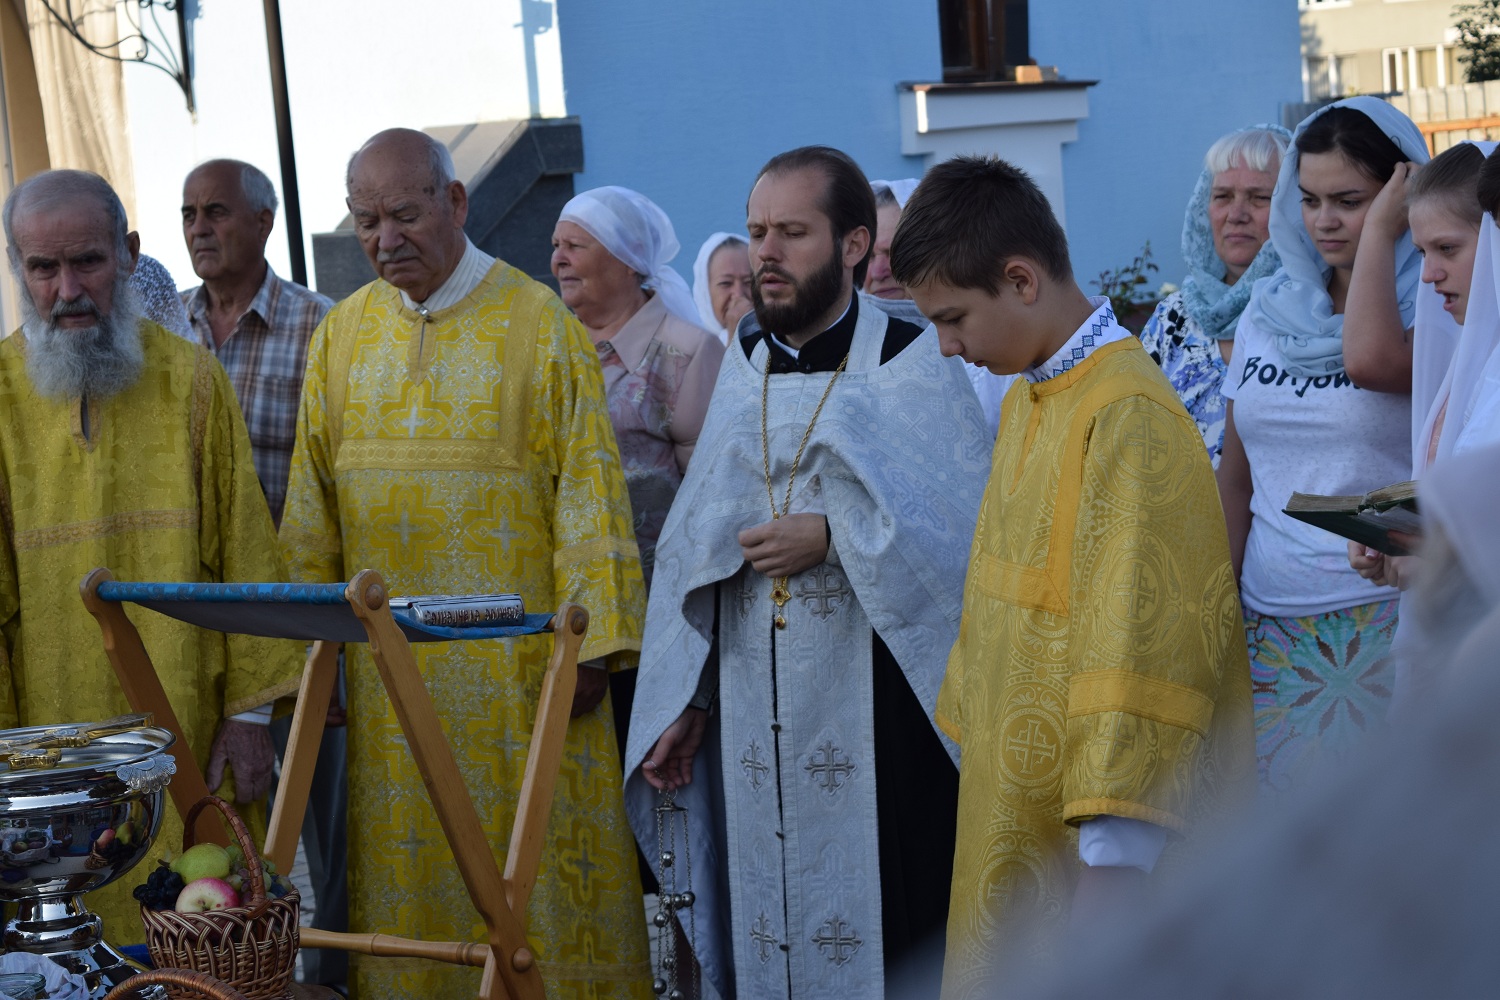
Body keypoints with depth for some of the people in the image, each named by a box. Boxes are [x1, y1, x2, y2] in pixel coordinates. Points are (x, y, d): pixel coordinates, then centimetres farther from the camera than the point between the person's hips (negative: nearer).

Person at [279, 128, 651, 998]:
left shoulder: (541, 324, -3)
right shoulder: (343, 335, 9)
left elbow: (588, 487, -7)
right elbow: (312, 503, 11)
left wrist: (591, 644, -12)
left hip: (517, 658, -3)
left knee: (530, 856, 1)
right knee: (407, 863, 7)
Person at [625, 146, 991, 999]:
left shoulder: (912, 368, -5)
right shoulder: (742, 370, 11)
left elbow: (967, 535, -13)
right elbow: (693, 545, 13)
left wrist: (835, 537, -18)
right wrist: (683, 703, 9)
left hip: (873, 714, -5)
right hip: (753, 727, 5)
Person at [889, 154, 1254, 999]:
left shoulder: (1131, 417, -19)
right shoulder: (1026, 399, 11)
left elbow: (1137, 646, -23)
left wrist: (1114, 862, -24)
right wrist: (973, 726, 20)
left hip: (1101, 832, -8)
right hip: (1019, 800, 8)